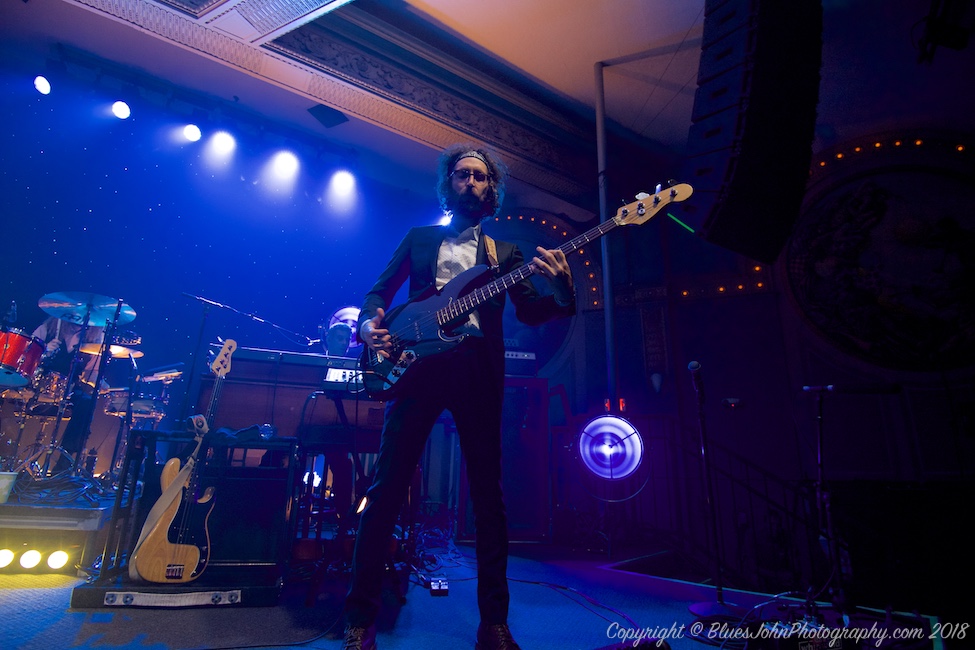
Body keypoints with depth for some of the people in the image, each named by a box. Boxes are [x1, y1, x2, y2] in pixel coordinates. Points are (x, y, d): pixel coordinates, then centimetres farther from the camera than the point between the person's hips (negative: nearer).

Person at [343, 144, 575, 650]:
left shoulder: (504, 252, 19)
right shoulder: (418, 238, 20)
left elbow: (529, 312, 9)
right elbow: (378, 291, 16)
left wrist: (561, 290, -13)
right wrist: (370, 324, -7)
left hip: (479, 369, 1)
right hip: (418, 362, 0)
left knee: (488, 491, 2)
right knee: (387, 484, -4)